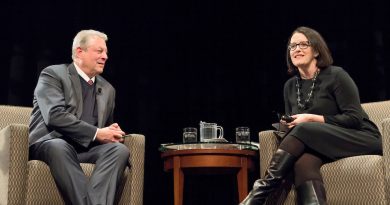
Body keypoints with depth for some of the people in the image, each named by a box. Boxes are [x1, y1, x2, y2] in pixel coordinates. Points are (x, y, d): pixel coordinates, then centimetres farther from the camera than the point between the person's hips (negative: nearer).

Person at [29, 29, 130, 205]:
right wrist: (96, 133, -18)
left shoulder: (108, 89, 20)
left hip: (86, 148, 5)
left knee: (120, 149, -26)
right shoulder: (53, 74, 1)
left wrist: (112, 133, 0)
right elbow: (55, 116, -15)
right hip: (50, 144, -5)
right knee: (59, 146, -40)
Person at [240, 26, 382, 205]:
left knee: (303, 129, -31)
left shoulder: (336, 75, -4)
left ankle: (264, 187, -34)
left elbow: (354, 118, -11)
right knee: (303, 162, -33)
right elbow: (295, 123, 19)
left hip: (362, 138, -4)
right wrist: (288, 125, -6)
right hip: (319, 144, 4)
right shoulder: (290, 86, 13)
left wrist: (311, 119, -17)